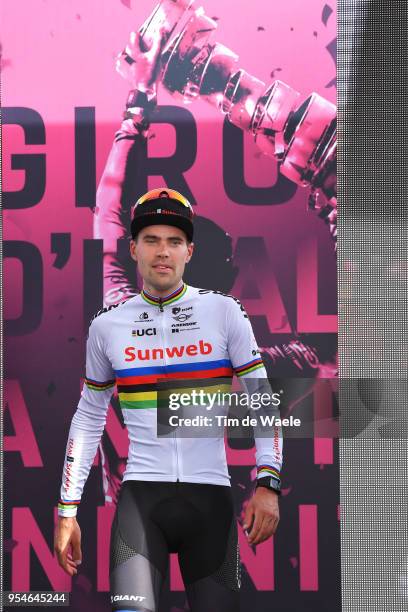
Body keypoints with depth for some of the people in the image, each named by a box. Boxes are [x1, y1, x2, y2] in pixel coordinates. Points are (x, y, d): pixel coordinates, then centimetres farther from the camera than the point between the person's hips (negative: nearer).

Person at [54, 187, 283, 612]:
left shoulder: (224, 311, 2)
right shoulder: (107, 325, 7)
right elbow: (88, 417, 15)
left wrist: (267, 484, -10)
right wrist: (67, 510, 12)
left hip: (210, 496, 0)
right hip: (141, 495, 0)